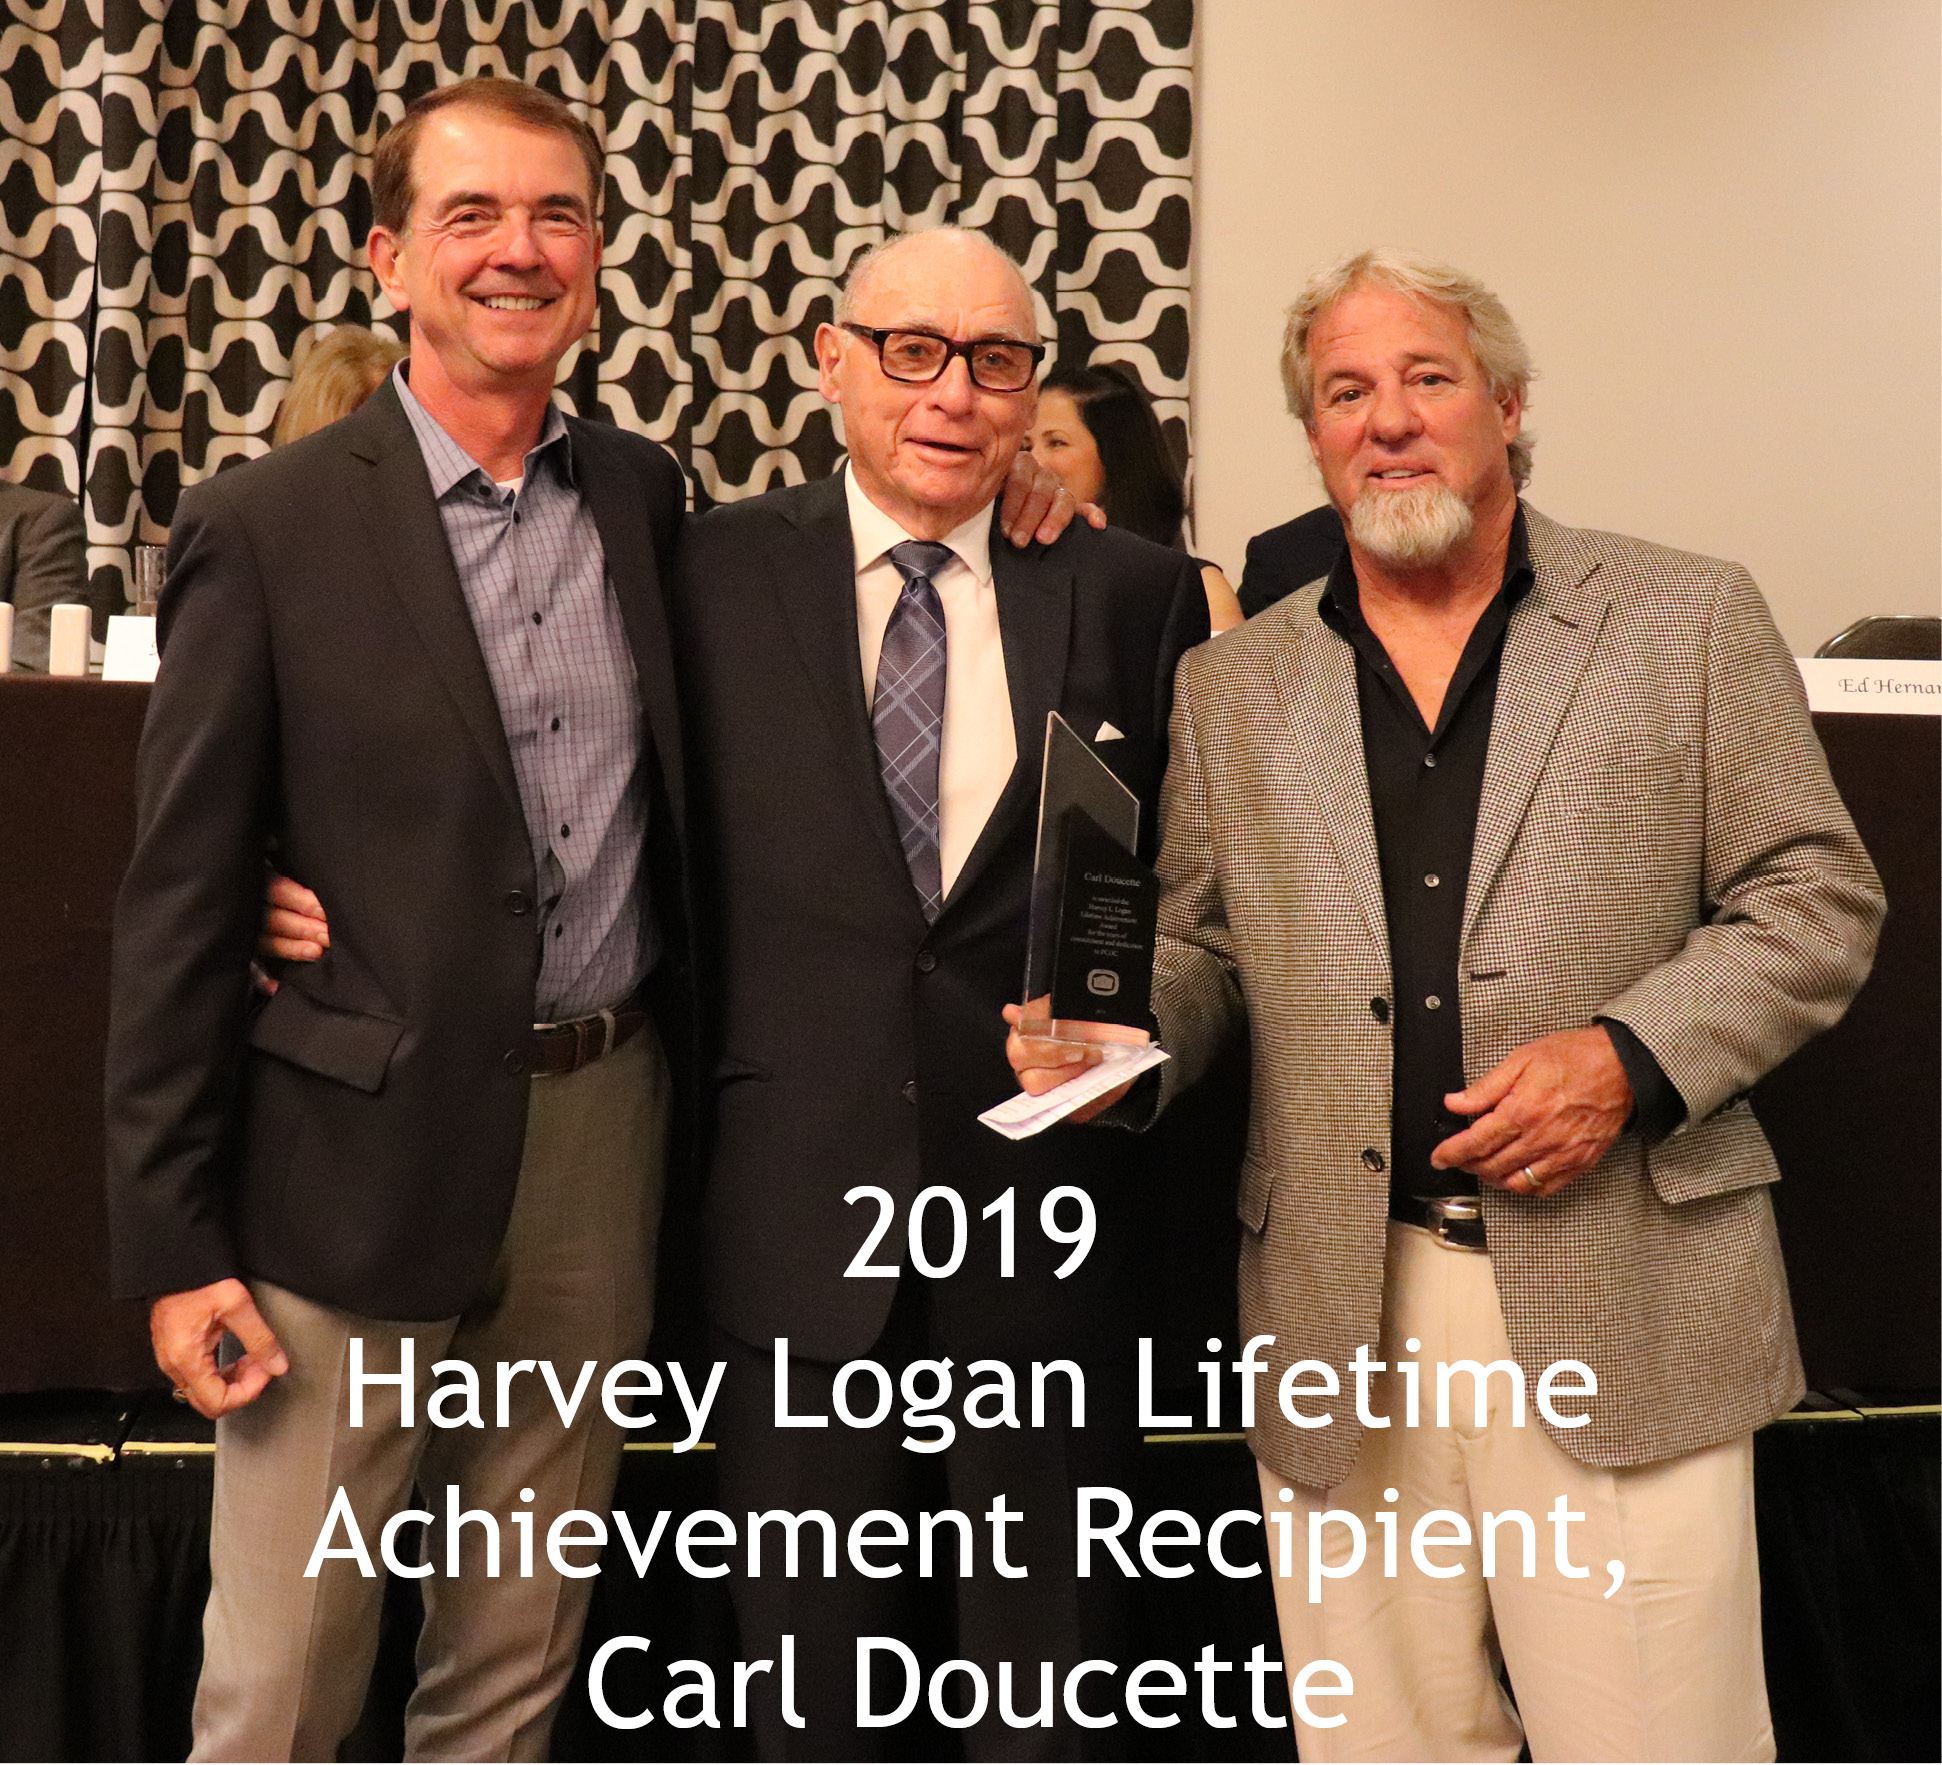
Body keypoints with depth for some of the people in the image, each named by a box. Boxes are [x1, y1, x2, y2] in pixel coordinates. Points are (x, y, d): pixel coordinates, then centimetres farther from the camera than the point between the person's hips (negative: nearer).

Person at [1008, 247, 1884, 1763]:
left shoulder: (1688, 621, 4)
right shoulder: (1233, 688, 12)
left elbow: (1814, 902, 3)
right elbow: (1200, 945, 15)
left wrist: (1626, 1055, -11)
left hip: (1618, 1292, -2)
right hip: (1343, 1306, 2)